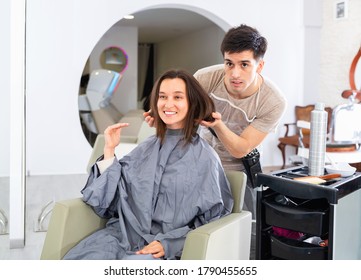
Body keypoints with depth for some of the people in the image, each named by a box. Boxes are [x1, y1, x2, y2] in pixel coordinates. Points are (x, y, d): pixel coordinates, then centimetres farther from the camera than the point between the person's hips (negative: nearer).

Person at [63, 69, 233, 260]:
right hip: (124, 232, 4)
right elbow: (107, 200, 10)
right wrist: (109, 150, 1)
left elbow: (211, 219, 2)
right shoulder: (146, 148, 12)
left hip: (166, 246, -4)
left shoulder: (205, 158, 0)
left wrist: (168, 244, -11)